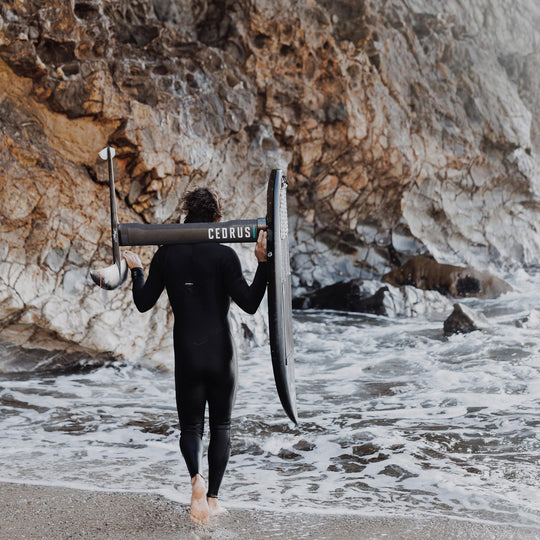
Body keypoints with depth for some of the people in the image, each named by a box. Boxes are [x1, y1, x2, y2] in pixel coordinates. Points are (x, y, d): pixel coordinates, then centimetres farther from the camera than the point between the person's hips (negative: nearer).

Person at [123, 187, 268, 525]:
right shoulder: (223, 255, -11)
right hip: (221, 354, -2)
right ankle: (213, 498, 16)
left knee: (191, 426, 15)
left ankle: (196, 476, -14)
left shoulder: (166, 255, -1)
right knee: (221, 427, 15)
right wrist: (263, 263, -17)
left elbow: (144, 302, 5)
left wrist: (136, 270, 20)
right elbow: (249, 303, -17)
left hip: (186, 355, 2)